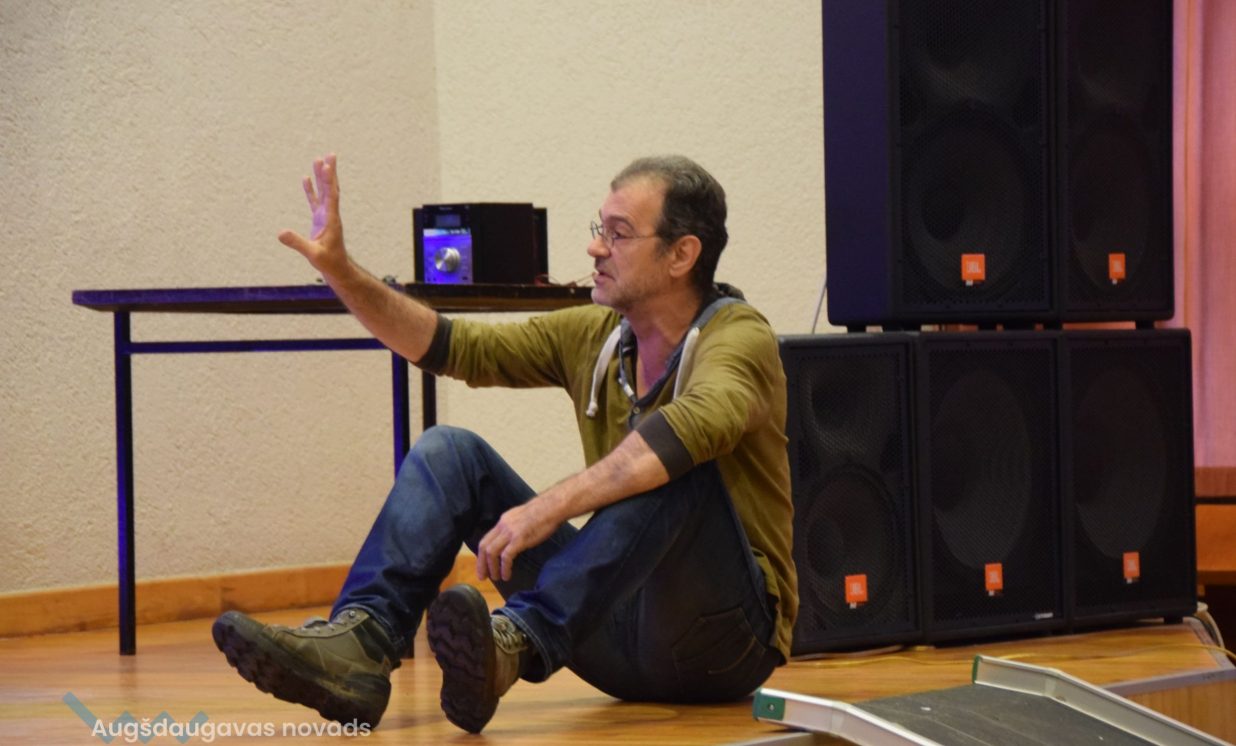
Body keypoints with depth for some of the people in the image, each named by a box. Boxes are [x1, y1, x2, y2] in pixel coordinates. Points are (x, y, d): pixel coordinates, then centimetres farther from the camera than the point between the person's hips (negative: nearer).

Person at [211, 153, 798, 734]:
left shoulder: (738, 337, -13)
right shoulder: (594, 336, 8)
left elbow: (700, 423, -35)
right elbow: (453, 347, 11)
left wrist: (548, 508, -40)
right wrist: (341, 272, -2)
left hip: (727, 633, -6)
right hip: (624, 641, 6)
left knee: (675, 467, -34)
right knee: (448, 451, -3)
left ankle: (517, 644, -46)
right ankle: (360, 642, -27)